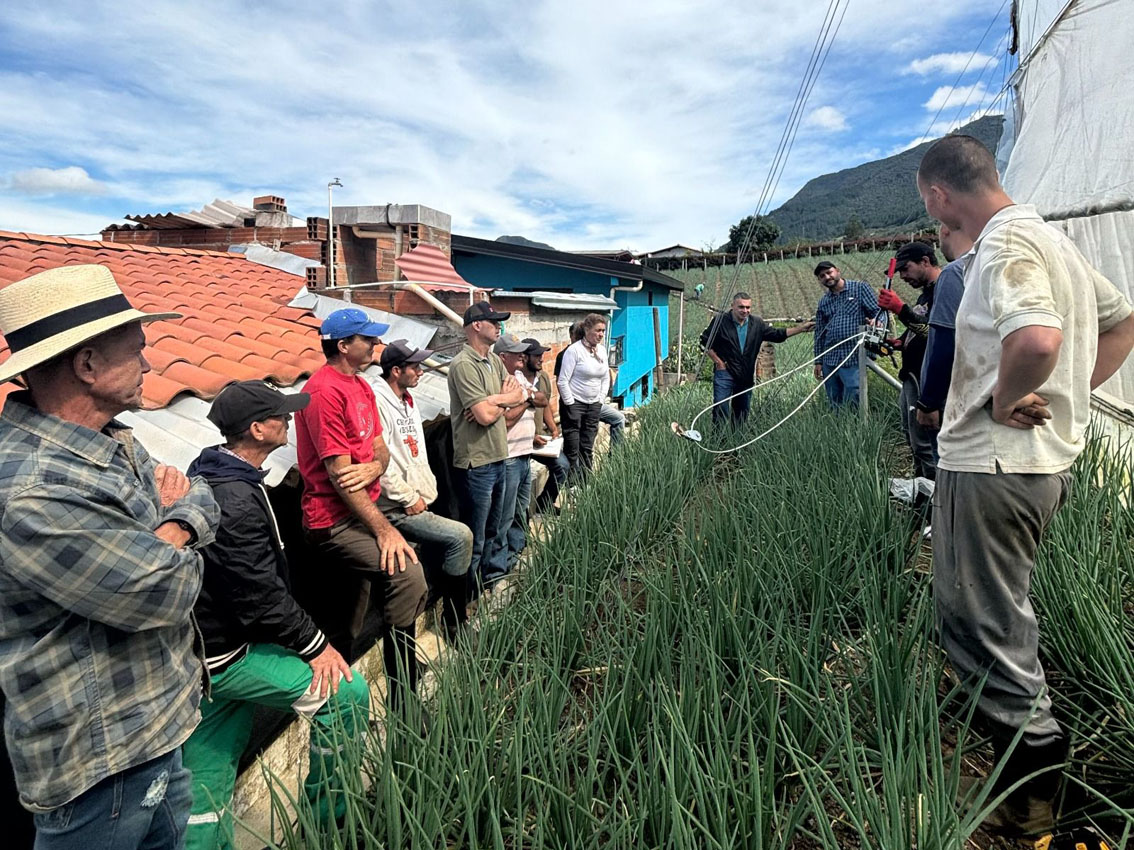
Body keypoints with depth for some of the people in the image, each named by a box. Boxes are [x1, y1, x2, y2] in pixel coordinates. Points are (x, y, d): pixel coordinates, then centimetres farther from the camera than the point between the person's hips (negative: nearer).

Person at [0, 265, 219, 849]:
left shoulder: (110, 440, 1)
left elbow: (204, 500, 7)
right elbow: (164, 592, -27)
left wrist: (173, 524, -15)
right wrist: (175, 540, -7)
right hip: (101, 762, -8)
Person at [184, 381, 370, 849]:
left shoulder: (211, 476, 8)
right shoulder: (236, 499, -26)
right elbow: (261, 595, -26)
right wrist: (315, 644, -14)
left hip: (204, 644, 11)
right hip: (223, 655, -11)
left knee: (210, 771, 21)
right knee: (346, 692, -9)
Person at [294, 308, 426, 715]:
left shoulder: (361, 386, 13)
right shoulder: (325, 391, -16)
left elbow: (380, 449, 13)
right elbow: (338, 473, -20)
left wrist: (372, 468, -12)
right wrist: (384, 529, -21)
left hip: (357, 512, 10)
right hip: (333, 519, -10)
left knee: (344, 631, 18)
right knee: (408, 574, -26)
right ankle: (403, 710, -17)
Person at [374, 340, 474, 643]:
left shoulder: (408, 402, 15)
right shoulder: (379, 402, -15)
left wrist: (426, 494, 5)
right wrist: (410, 499, -15)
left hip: (417, 503, 9)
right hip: (396, 510, -9)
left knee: (454, 544, 4)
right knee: (460, 537, -16)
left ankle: (454, 619, 19)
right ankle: (454, 624, 0)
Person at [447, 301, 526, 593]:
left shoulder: (494, 360, 11)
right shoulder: (464, 365, -16)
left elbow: (520, 395, 7)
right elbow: (485, 415, -22)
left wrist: (496, 400, -13)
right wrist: (507, 397, -3)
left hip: (498, 456, 9)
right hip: (477, 462, -9)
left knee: (496, 528, 22)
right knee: (475, 537, 4)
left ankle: (496, 578, 37)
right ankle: (471, 592, 18)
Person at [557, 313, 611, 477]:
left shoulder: (602, 350, 6)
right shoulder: (574, 350, -14)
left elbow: (606, 378, 15)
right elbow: (563, 381, -15)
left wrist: (600, 400, 8)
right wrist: (571, 405, -13)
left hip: (593, 405, 6)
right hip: (574, 404, -6)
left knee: (588, 448, 11)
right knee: (572, 449, -1)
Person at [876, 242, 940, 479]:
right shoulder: (926, 293, 19)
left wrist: (901, 309, -29)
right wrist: (900, 343, 9)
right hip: (911, 378, 11)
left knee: (924, 443, -8)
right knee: (912, 438, 18)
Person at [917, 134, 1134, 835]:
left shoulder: (1004, 243, -17)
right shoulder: (1048, 237, 15)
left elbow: (1036, 339, -36)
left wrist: (1002, 401, -18)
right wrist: (1068, 398, 15)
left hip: (994, 466, -11)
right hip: (1048, 457, 11)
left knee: (985, 626, 2)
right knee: (999, 613, 26)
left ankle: (1029, 800, 17)